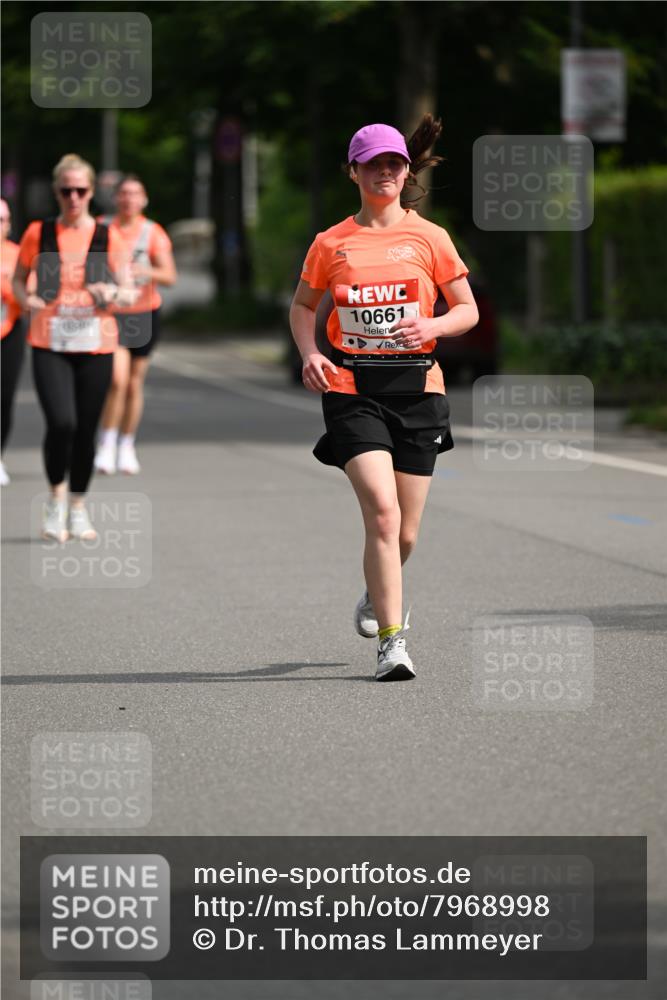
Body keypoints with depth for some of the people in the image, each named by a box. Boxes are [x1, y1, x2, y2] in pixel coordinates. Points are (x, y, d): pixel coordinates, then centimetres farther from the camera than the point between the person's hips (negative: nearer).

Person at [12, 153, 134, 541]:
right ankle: (57, 497, 5)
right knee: (61, 422, -18)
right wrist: (27, 299, -6)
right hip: (50, 344, -1)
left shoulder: (108, 237, 4)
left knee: (86, 429, 5)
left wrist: (112, 293, -17)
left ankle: (78, 508, 22)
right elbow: (19, 279, 16)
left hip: (96, 345, 1)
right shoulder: (39, 233, 4)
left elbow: (130, 293, 6)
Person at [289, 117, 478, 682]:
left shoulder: (429, 238, 4)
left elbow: (468, 310, 9)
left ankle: (379, 594, 41)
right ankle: (392, 641, -17)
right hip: (351, 387, -1)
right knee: (382, 510, -20)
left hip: (416, 386, 1)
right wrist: (310, 354, -1)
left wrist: (432, 326, -13)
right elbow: (302, 305, 18)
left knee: (405, 533, 6)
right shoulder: (331, 244, 5)